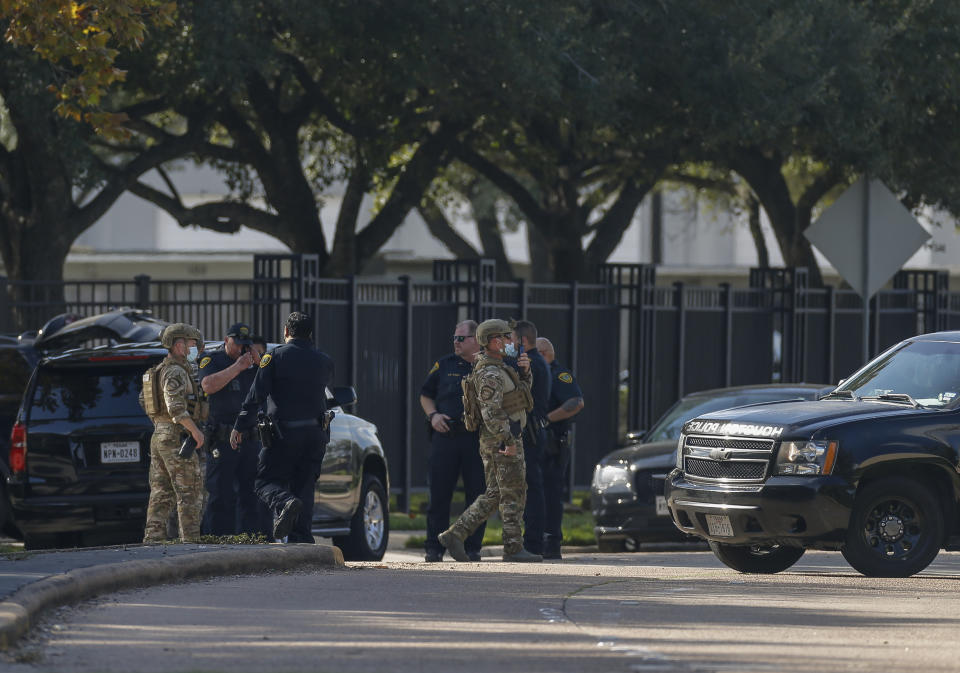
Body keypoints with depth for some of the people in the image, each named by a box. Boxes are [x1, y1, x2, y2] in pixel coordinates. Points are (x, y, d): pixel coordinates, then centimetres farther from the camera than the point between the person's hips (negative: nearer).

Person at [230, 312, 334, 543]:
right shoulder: (324, 361, 9)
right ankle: (301, 540, 3)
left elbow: (256, 396, -8)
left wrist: (240, 427, -2)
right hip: (316, 433, 4)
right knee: (304, 486, 9)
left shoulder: (275, 357, -4)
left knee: (266, 481, 3)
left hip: (284, 434, -4)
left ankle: (284, 502, -29)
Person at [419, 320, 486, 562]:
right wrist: (433, 415, 0)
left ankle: (472, 547, 9)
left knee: (477, 495, 1)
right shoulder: (444, 365, 11)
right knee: (439, 494, -1)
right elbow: (425, 395, 17)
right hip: (445, 436, 0)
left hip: (478, 440, 0)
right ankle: (434, 548, 3)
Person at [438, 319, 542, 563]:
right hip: (501, 442, -10)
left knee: (494, 495, 11)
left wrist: (524, 371, 7)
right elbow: (491, 413, -24)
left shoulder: (499, 367, 15)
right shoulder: (490, 375, -17)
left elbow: (522, 389, 26)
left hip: (495, 442, 10)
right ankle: (513, 548, 1)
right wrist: (508, 441, -24)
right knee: (513, 494, -3)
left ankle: (455, 535, 7)